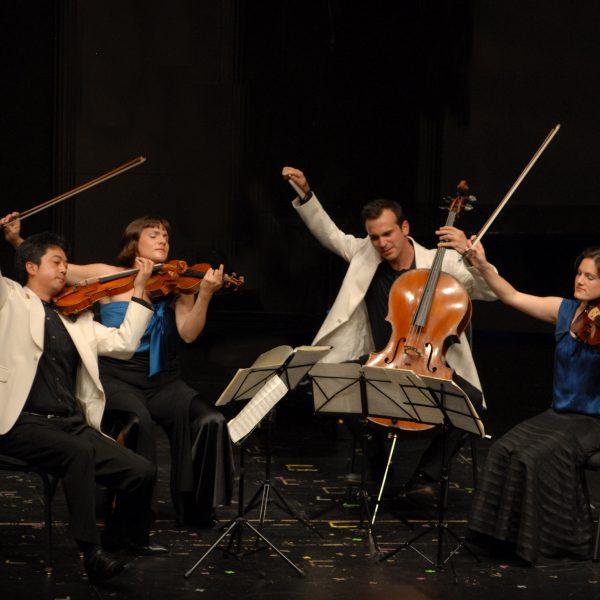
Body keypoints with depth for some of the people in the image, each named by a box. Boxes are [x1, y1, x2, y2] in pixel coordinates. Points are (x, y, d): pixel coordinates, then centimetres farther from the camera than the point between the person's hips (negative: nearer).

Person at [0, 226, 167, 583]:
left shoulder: (75, 319, 21)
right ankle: (92, 552, -29)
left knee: (142, 472, -7)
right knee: (79, 453, -35)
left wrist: (139, 291, 14)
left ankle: (123, 537, 21)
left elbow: (123, 343, 15)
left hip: (72, 424, 6)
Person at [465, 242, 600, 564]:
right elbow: (512, 296, 4)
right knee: (504, 450, -18)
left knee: (535, 458, -26)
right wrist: (483, 266, -7)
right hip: (558, 414, 5)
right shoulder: (564, 310, 5)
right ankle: (507, 533, -7)